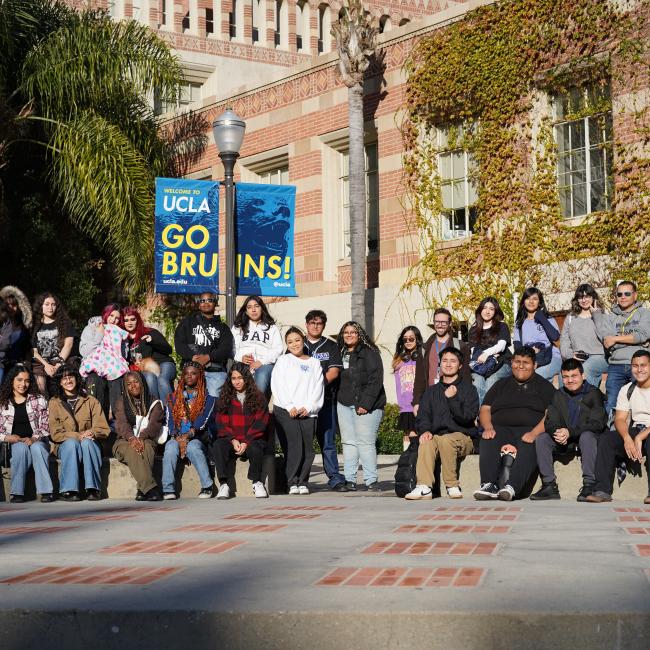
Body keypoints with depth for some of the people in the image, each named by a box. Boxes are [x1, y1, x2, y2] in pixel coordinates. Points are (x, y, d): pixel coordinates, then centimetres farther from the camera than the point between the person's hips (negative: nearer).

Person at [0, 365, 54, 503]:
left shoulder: (38, 400, 10)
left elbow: (45, 427, 4)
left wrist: (34, 438, -14)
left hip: (37, 441, 0)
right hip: (13, 443, 0)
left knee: (37, 448, -35)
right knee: (21, 448, -35)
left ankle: (46, 491, -39)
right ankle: (17, 492, -32)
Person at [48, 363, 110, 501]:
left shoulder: (90, 401, 10)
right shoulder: (54, 402, 6)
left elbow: (104, 429, 4)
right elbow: (55, 434, -3)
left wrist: (92, 433, -19)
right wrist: (78, 435, -18)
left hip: (89, 444, 1)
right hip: (65, 446, -1)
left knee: (87, 442, -34)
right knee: (71, 443, -34)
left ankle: (93, 489, -36)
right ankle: (68, 490, -39)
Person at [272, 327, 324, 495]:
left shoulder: (314, 363, 19)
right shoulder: (283, 361, 12)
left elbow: (318, 388, 9)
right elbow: (278, 385, 2)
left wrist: (308, 407, -6)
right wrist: (290, 407, -9)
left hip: (308, 411, 2)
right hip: (286, 411, -2)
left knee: (307, 449, -5)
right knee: (294, 448, -13)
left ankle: (303, 483, 1)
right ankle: (292, 483, -11)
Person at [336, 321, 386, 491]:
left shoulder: (369, 353, -2)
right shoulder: (340, 354, 16)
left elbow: (375, 380, -9)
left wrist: (365, 404, -16)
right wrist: (336, 399, 9)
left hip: (366, 405, -6)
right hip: (344, 404, 6)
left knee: (366, 442, -10)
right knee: (348, 442, 4)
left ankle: (371, 480, -7)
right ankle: (349, 480, 6)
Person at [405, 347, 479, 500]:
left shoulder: (468, 389, 8)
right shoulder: (431, 391, 21)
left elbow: (468, 417, -5)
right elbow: (422, 416, 12)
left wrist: (452, 399, -18)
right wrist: (425, 430, -10)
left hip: (463, 437, -3)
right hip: (436, 435, 3)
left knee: (445, 440, -36)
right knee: (426, 443, -31)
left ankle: (452, 485, -25)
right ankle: (424, 487, -41)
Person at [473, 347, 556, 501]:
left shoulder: (544, 386, 16)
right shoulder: (502, 384, 27)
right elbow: (485, 409, 18)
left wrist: (534, 433, -17)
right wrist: (488, 427, -6)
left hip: (530, 429, -3)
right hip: (501, 429, 3)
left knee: (528, 447, -37)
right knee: (487, 442, -32)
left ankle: (512, 487, -52)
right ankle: (488, 485, -43)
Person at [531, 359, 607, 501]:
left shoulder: (593, 393, -6)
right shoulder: (558, 395, 8)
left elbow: (597, 423, -16)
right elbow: (549, 422, 2)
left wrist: (570, 432, -26)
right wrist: (557, 432, -24)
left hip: (587, 437, -5)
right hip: (564, 441, 5)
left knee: (587, 436, -37)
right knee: (541, 438, -19)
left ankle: (589, 485, -37)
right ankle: (549, 485, -22)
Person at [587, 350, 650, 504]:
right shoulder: (626, 390, 11)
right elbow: (620, 419, 2)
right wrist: (627, 438, -19)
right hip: (635, 432, 5)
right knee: (606, 438, -20)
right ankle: (602, 490, -24)